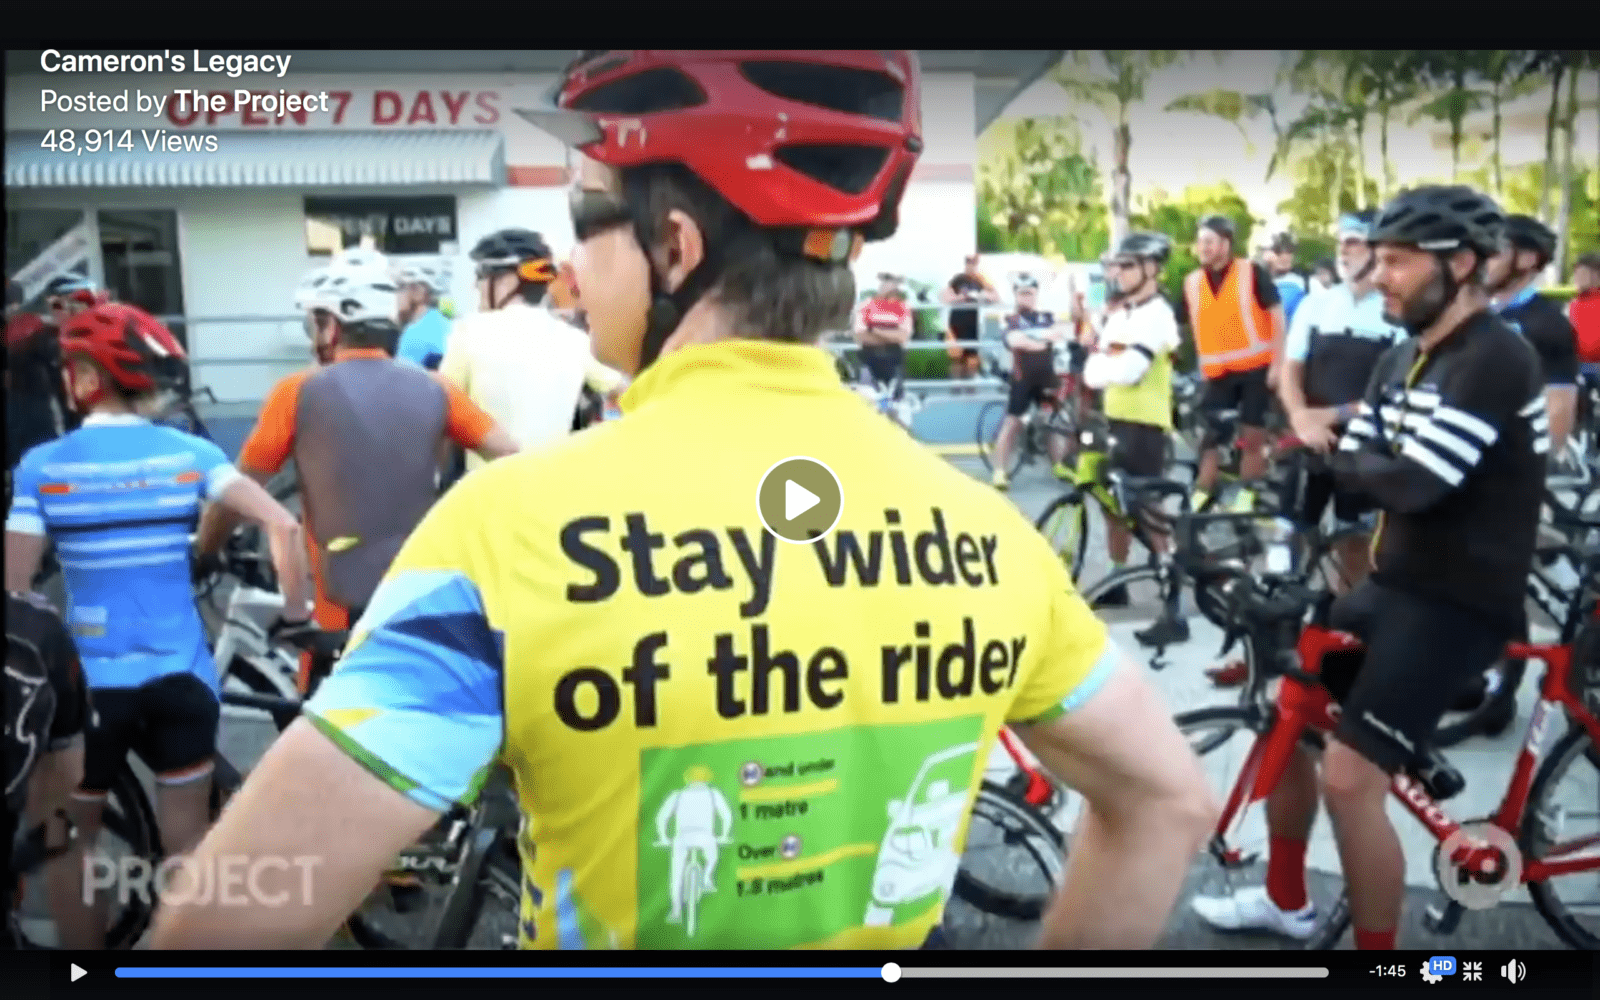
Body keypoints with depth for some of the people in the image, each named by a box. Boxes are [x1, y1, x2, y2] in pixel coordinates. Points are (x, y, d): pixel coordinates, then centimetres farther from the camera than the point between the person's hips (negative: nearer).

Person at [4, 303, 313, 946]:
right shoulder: (189, 452, -2)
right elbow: (281, 523, -12)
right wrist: (295, 611, -2)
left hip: (90, 681, -1)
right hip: (182, 676, 1)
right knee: (189, 846, 12)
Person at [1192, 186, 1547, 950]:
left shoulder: (1495, 360, -19)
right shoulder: (1401, 361, 10)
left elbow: (1414, 482, -28)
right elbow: (1349, 473, 7)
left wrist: (1339, 463, -8)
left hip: (1459, 602, -9)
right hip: (1393, 583, 9)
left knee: (1350, 779, -14)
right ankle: (1286, 900, 32)